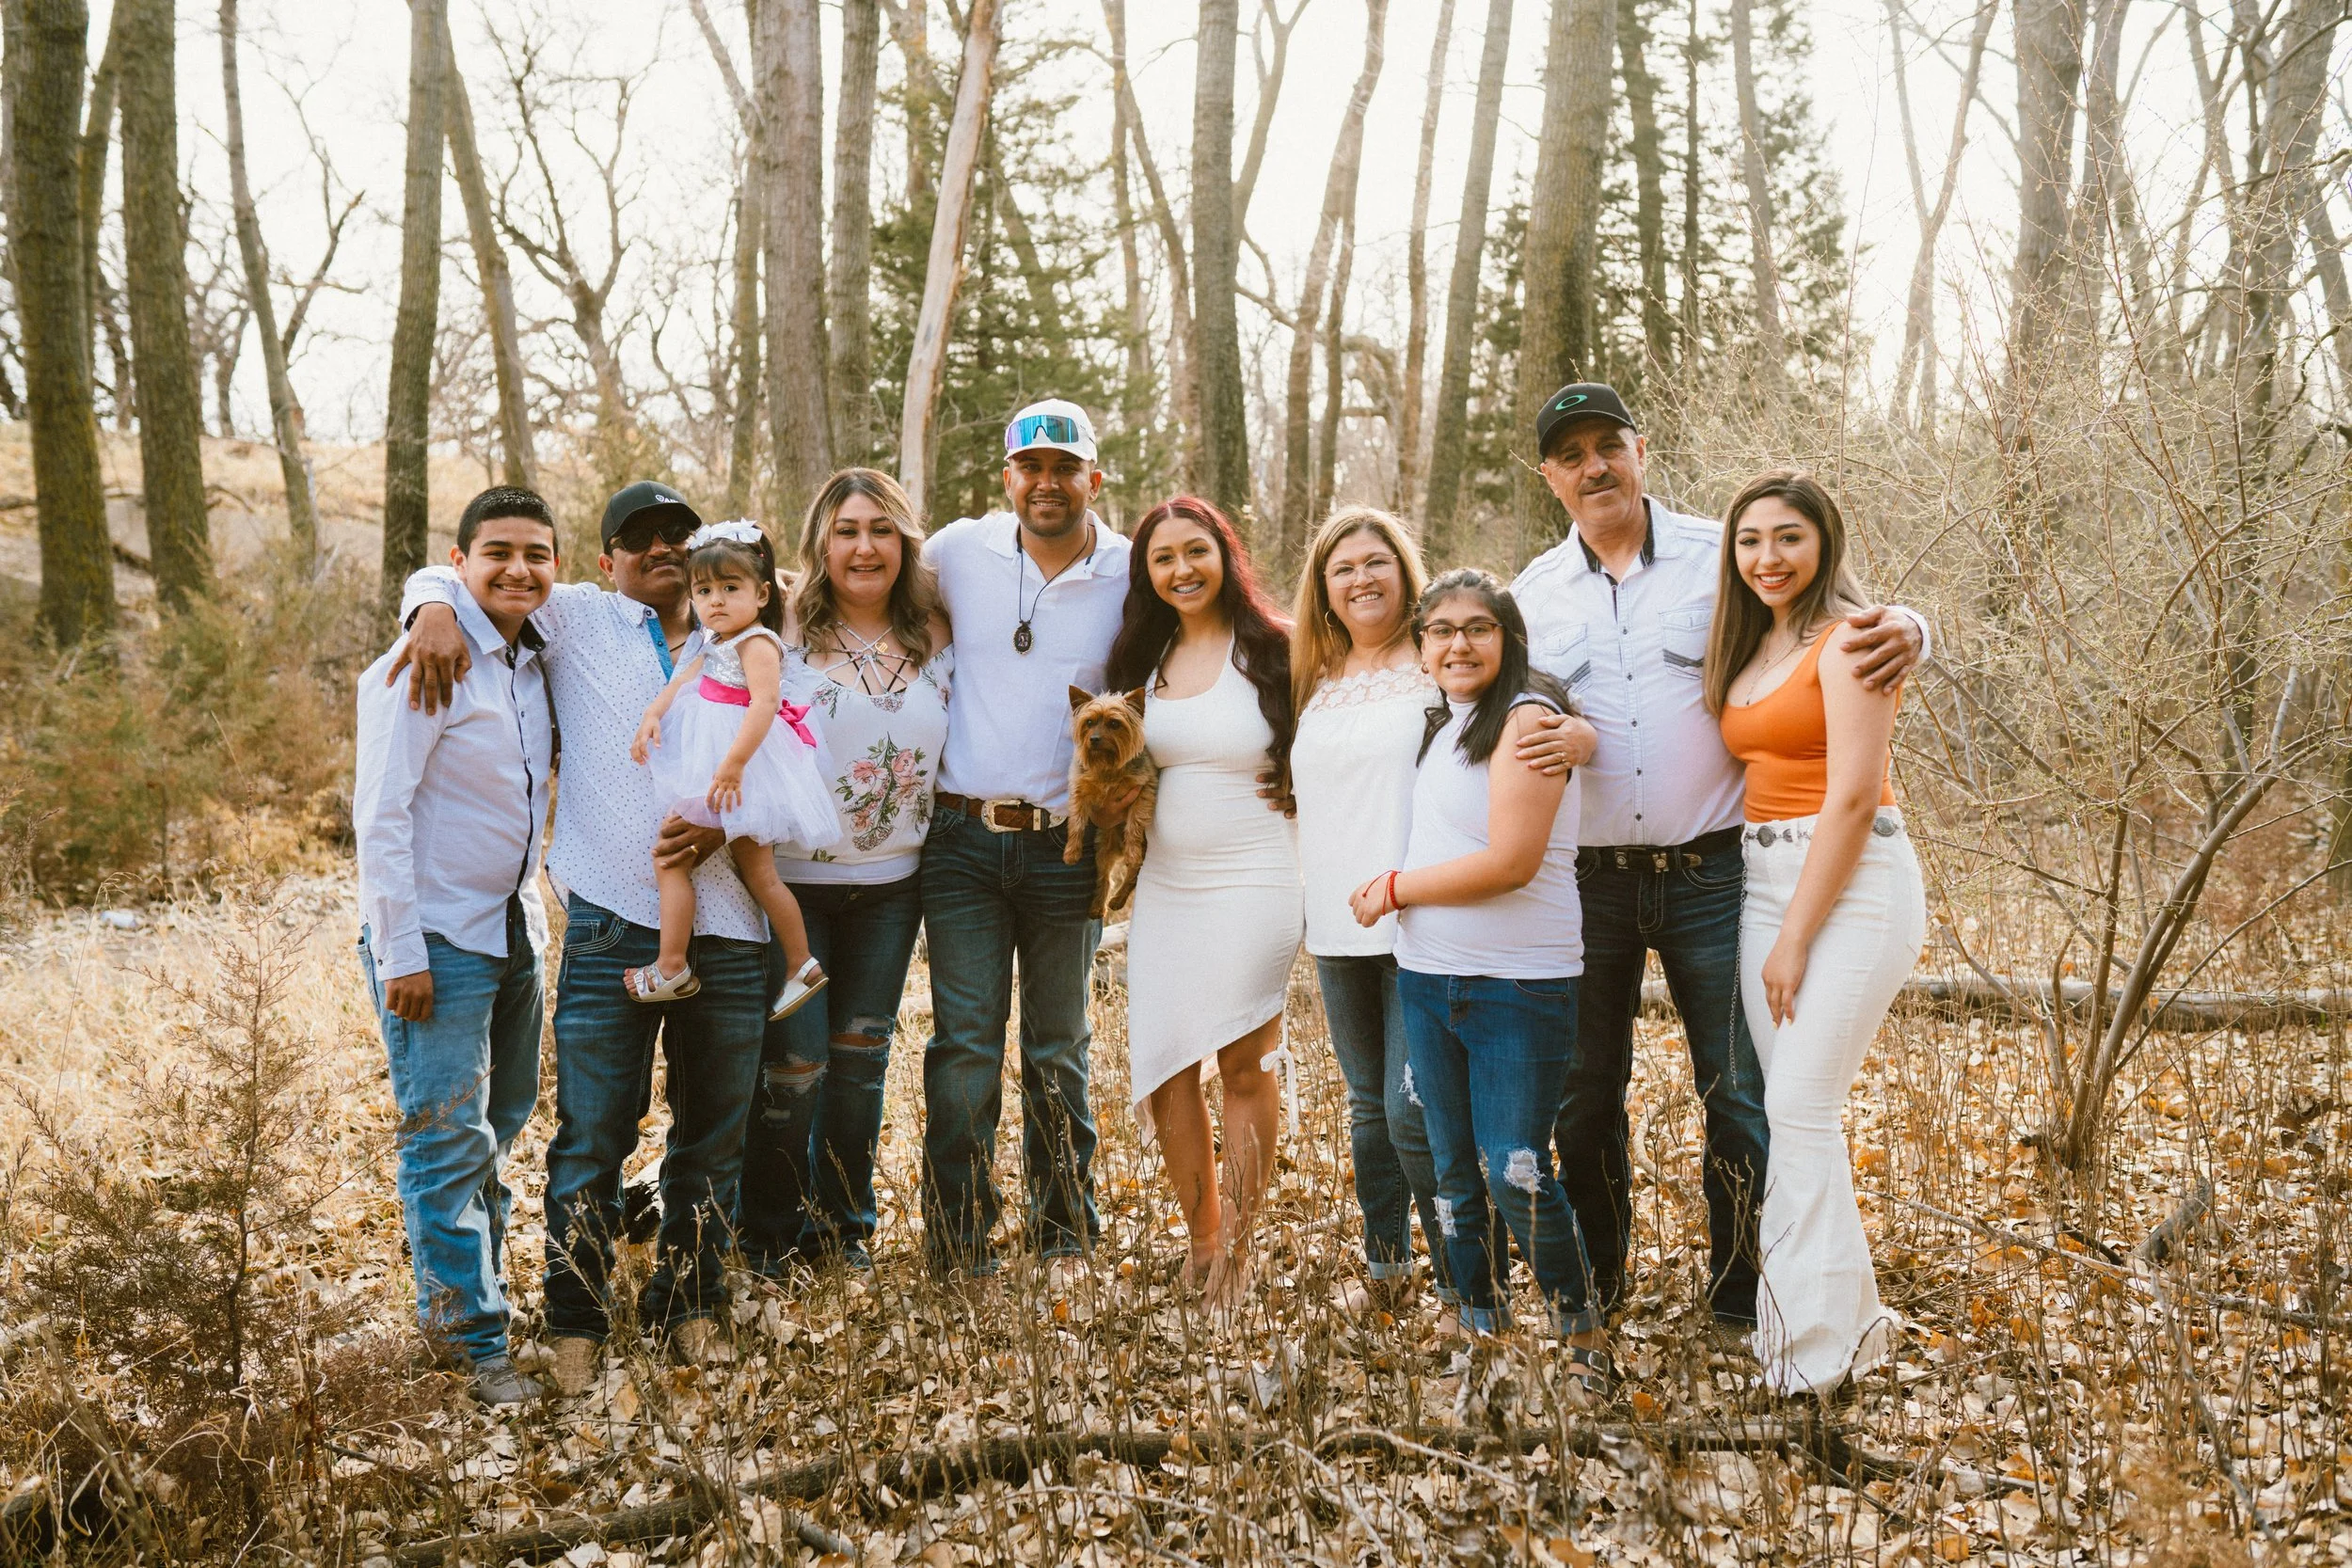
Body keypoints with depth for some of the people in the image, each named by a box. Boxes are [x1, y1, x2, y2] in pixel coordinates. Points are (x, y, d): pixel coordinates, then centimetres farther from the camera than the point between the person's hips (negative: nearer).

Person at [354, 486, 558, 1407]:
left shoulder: (534, 663, 9)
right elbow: (380, 813, -16)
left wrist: (533, 910, 16)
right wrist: (400, 952, -19)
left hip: (513, 929, 8)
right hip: (436, 937, -8)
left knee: (499, 1125, 15)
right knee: (449, 1140, -5)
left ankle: (450, 1301, 30)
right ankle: (478, 1342, 2)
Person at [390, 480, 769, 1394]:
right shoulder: (575, 621, 9)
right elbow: (447, 577, 12)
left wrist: (724, 823, -6)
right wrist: (436, 611, -11)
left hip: (729, 926, 3)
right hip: (613, 924, -3)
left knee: (715, 1131, 10)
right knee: (592, 1134, -1)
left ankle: (689, 1305, 25)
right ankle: (577, 1323, 13)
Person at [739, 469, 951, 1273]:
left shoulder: (937, 638, 5)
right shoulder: (782, 630, -6)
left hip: (891, 885, 4)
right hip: (791, 878, -3)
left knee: (861, 1058, 12)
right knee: (793, 1063, -3)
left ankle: (845, 1229, 27)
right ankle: (768, 1239, 18)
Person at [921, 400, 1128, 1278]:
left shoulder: (1132, 576, -1)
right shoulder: (958, 552, 1)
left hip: (1068, 846, 0)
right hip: (964, 840, 0)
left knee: (1059, 1049, 11)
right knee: (964, 1044, 0)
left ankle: (1065, 1238, 24)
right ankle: (958, 1249, 10)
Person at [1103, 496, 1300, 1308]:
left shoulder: (1274, 650, -4)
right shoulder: (1141, 660, 9)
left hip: (1254, 883, -4)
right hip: (1164, 886, 5)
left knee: (1244, 1061, 0)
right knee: (1166, 1067, 5)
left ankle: (1236, 1254, 11)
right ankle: (1201, 1242, 21)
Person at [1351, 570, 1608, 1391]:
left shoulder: (1528, 718, -11)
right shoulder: (1437, 725, 14)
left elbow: (1511, 861, -19)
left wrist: (1397, 889, -9)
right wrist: (1390, 891, 4)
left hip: (1521, 984, -7)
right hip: (1427, 979, 8)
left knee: (1515, 1172, -7)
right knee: (1454, 1170, 12)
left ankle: (1579, 1323, 13)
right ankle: (1480, 1326, 25)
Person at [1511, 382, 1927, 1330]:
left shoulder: (1723, 559, -1)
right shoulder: (1535, 594, 6)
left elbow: (1837, 622, 3)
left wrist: (1902, 630, -21)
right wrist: (1538, 739, -13)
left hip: (1710, 872, -2)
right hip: (1589, 883, 2)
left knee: (1738, 1092, 2)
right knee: (1584, 1094, 12)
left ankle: (1743, 1296, 19)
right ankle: (1591, 1284, 31)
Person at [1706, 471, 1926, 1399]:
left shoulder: (1847, 641, -10)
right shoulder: (1750, 650, 15)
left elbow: (1852, 798, -15)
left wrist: (1796, 939, -14)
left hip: (1852, 880, -8)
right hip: (1766, 876, 8)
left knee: (1801, 1104, -10)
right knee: (1787, 1105, 7)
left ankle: (1823, 1342, 0)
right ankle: (1817, 1314, 16)